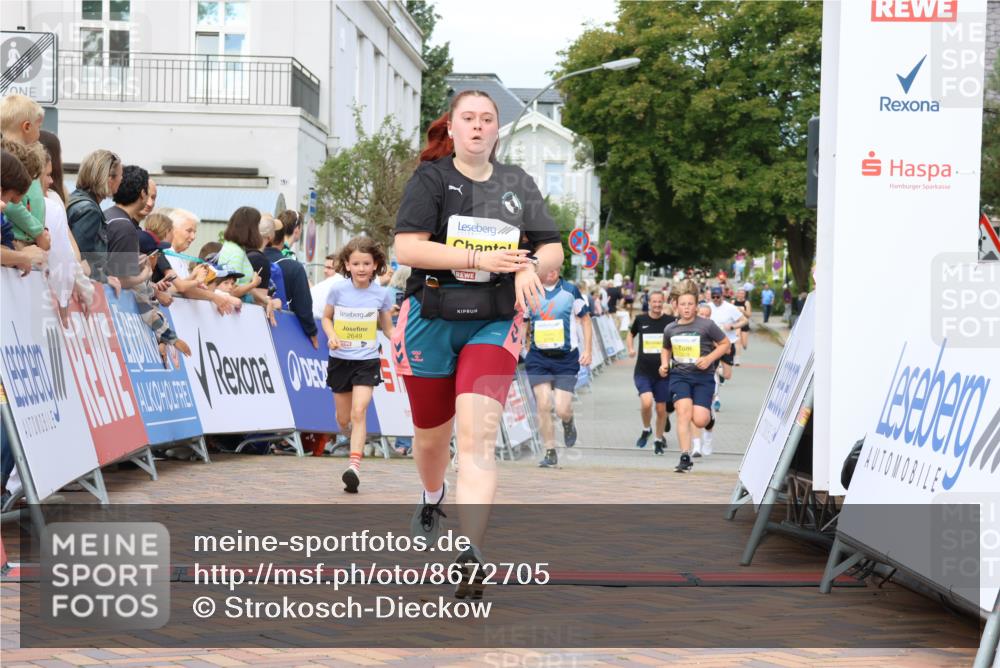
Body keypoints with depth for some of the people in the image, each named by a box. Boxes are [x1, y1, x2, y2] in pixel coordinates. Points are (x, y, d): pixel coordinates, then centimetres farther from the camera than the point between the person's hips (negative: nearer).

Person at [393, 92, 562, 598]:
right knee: (432, 433, 14)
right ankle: (432, 497, 50)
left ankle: (469, 560, -25)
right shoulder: (430, 178, -2)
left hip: (495, 323, 1)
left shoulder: (517, 184, 9)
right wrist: (480, 259, -21)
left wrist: (530, 266, -14)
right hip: (431, 319, 0)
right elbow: (407, 248, -13)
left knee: (477, 435, -18)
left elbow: (553, 250, 11)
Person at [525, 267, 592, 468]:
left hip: (566, 358, -1)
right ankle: (550, 452, 5)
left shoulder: (570, 290, 0)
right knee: (543, 405, -11)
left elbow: (585, 319, 9)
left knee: (562, 409, -9)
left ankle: (568, 422, 30)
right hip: (538, 358, 1)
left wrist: (587, 350, 1)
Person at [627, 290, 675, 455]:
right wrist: (631, 348, 4)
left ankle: (659, 440, 28)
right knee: (646, 402, -21)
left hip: (663, 372, 1)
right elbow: (631, 335, 20)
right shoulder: (640, 319, 1)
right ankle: (646, 430, 7)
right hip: (643, 371, -1)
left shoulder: (670, 321, -2)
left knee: (661, 409, 7)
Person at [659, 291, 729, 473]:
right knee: (683, 412, -19)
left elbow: (725, 343, 3)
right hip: (679, 375, 2)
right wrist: (664, 364, 6)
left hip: (703, 376, -2)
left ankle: (708, 413, 30)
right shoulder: (670, 329, 7)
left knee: (700, 421, -11)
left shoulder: (707, 325, -4)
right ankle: (685, 457, -16)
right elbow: (666, 349, 26)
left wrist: (709, 359, -11)